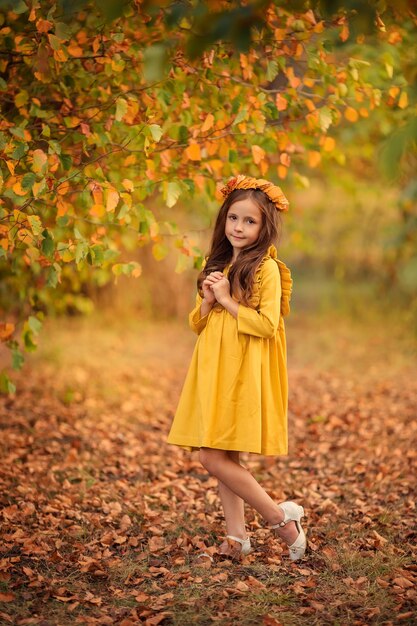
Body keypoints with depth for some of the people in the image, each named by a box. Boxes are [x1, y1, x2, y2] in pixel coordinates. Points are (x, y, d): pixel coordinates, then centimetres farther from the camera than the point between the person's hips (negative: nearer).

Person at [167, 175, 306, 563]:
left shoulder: (267, 267, -8)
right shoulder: (217, 266, 14)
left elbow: (267, 325, -17)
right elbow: (197, 324, 16)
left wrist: (227, 301, -13)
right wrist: (208, 301, -4)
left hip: (243, 373, -8)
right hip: (213, 371, 8)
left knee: (213, 458, -11)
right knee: (221, 458, 8)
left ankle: (282, 518, 1)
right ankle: (236, 538, 17)